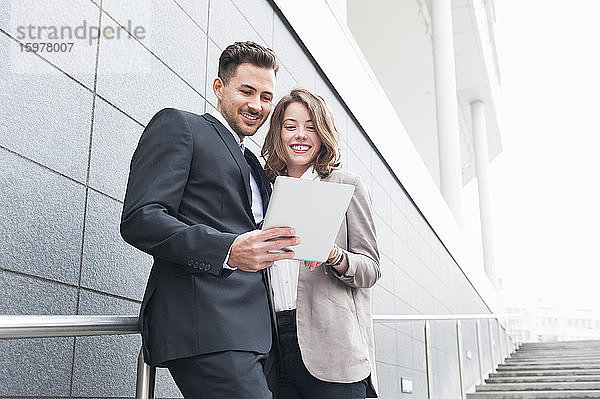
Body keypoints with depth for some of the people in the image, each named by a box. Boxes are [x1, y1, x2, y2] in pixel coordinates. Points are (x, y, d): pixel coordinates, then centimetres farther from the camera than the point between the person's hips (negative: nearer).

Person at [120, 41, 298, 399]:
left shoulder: (255, 166, 29)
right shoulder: (178, 125, 6)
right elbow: (140, 219, -8)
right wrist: (228, 250, -21)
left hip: (254, 329, 8)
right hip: (206, 326, -8)